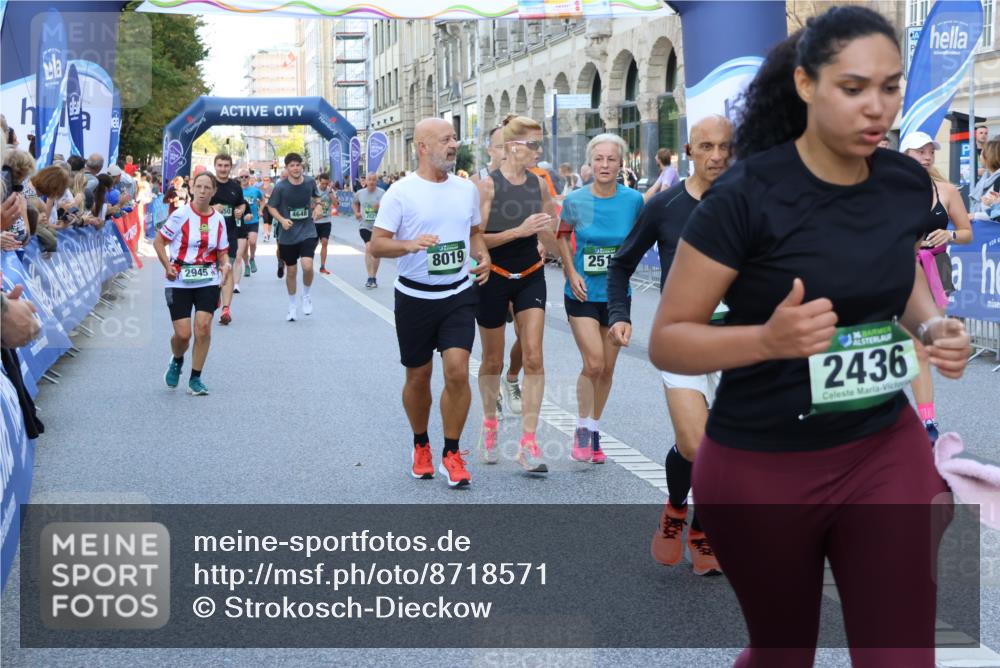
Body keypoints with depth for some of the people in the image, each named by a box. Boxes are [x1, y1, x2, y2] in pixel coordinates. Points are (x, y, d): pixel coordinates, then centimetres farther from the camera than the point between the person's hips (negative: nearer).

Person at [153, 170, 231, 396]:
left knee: (203, 327, -10)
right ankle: (177, 361, 30)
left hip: (208, 281, 3)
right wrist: (168, 266, -14)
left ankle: (195, 379, 5)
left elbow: (222, 251, 13)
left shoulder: (219, 219, 4)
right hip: (179, 281, -2)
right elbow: (158, 242, -2)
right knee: (183, 334, -6)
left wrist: (225, 264, -8)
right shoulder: (181, 215, -8)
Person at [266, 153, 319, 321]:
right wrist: (282, 220, -17)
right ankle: (292, 306, 28)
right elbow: (271, 207, -3)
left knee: (307, 266, -19)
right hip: (288, 235, 0)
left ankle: (306, 296, 11)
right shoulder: (280, 186, -11)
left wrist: (315, 206, 6)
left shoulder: (310, 181, -4)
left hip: (307, 232, 0)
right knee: (291, 271, 9)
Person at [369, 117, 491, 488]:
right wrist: (410, 245, -28)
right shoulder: (401, 193, -8)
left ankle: (451, 455, 1)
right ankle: (420, 445, 34)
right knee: (418, 376, 10)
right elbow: (376, 244, -9)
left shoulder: (467, 189, 6)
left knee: (457, 370, -12)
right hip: (415, 297, -2)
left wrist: (483, 255, -2)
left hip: (458, 294, 2)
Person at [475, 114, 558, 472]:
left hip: (531, 277, 3)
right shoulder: (488, 186, -13)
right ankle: (489, 424, 36)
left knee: (534, 358, -8)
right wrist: (519, 230, -24)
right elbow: (476, 239, -17)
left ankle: (528, 443, -6)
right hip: (494, 278, -3)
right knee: (493, 361, 11)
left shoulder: (540, 184, 1)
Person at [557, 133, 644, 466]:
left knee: (607, 369, 9)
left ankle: (594, 430, 27)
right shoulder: (576, 200, -8)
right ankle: (582, 429, 6)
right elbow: (562, 236, 9)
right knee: (593, 363, -14)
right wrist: (571, 272, -2)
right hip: (583, 293, -2)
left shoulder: (633, 200, -6)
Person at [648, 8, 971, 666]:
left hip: (885, 450, 4)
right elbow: (666, 341, -14)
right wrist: (769, 339, -32)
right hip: (762, 466, -4)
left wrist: (932, 325, -3)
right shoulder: (745, 196, -19)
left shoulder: (910, 183, -3)